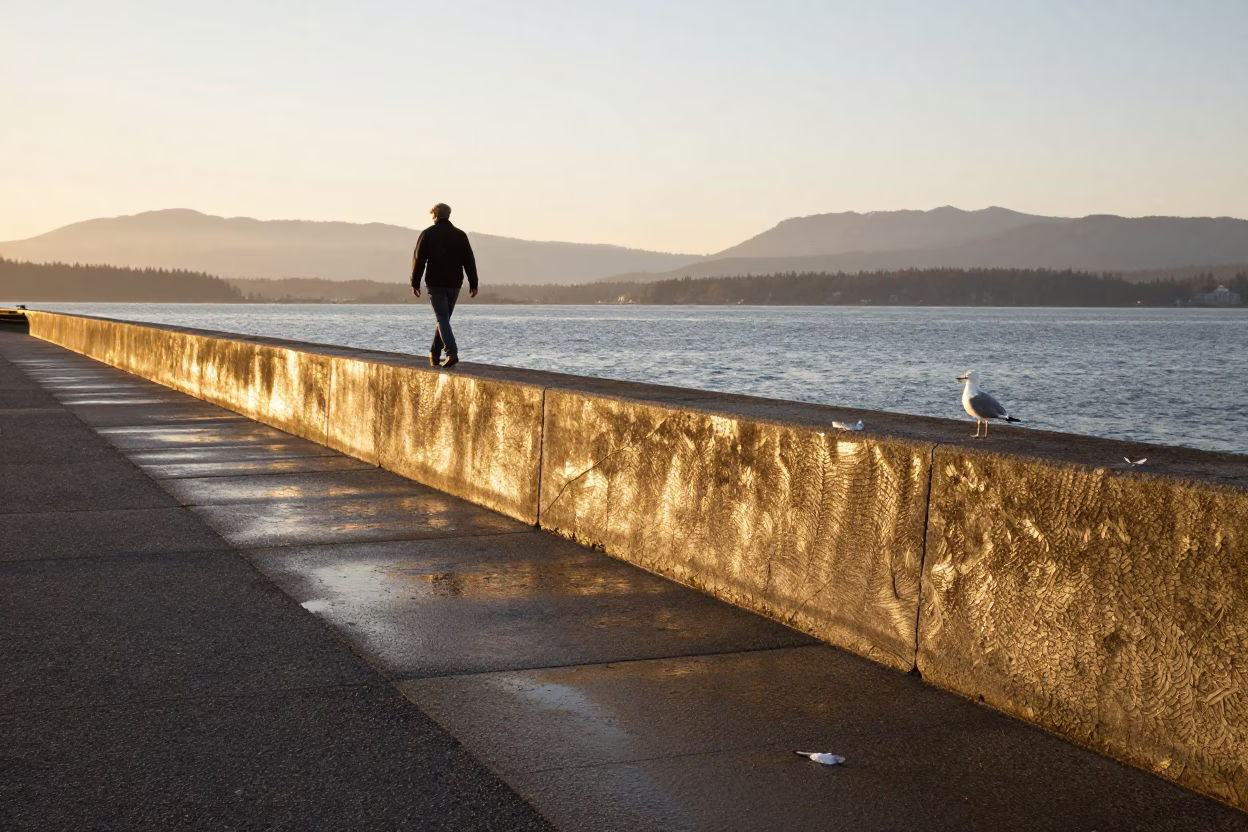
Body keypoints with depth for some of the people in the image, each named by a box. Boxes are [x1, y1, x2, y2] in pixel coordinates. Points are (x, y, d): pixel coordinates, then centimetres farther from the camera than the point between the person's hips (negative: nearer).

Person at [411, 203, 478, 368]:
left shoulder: (427, 234, -1)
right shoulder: (460, 235, 6)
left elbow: (419, 260, -3)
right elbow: (469, 261, 3)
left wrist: (415, 283, 3)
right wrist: (473, 284, 5)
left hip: (436, 284, -3)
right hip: (454, 285, 4)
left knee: (442, 319, -8)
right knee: (444, 319, 15)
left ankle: (452, 353, -25)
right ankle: (434, 355, 23)